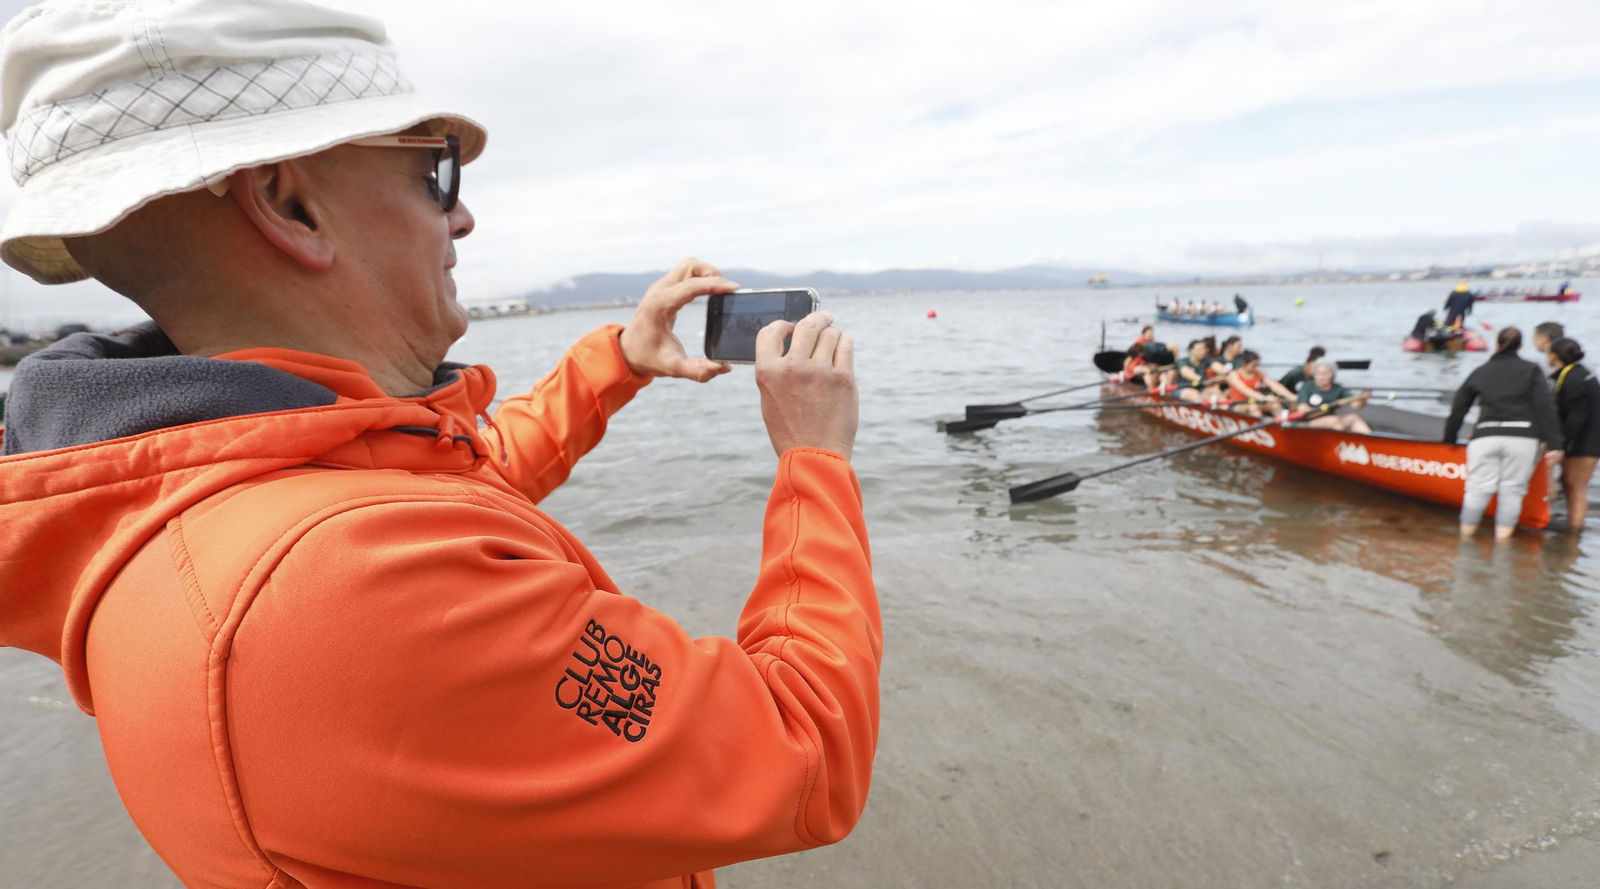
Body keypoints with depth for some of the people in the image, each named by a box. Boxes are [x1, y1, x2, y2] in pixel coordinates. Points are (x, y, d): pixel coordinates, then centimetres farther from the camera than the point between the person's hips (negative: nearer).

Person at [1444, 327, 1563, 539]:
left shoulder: (1479, 372, 14)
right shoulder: (1531, 370, 7)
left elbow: (1458, 409, 17)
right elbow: (1545, 409, -1)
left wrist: (1449, 439, 28)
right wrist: (1554, 445, -4)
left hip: (1485, 436, 1)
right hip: (1522, 438, -1)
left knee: (1477, 488, 4)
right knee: (1512, 490, 4)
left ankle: (1465, 535, 10)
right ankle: (1502, 538, 3)